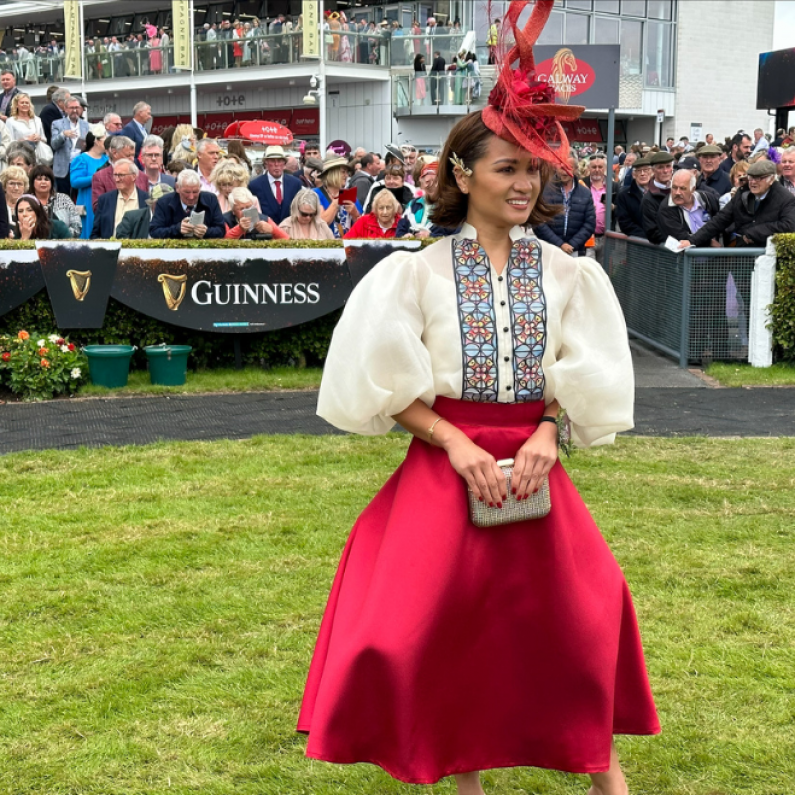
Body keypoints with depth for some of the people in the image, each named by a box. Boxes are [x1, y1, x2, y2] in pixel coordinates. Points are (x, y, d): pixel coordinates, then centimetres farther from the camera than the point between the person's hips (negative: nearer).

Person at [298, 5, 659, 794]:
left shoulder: (564, 273, 2)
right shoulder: (419, 271, -4)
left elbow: (585, 381, 6)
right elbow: (390, 385, -4)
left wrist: (546, 435, -12)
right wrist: (456, 443, -16)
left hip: (534, 462, 2)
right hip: (444, 463, -2)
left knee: (574, 608, 6)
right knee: (444, 616, 3)